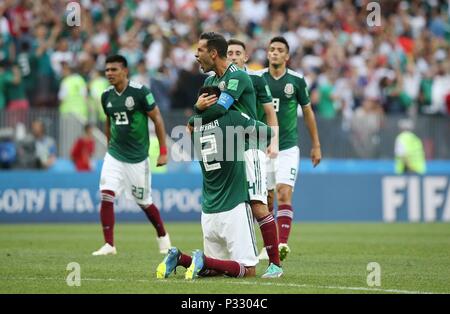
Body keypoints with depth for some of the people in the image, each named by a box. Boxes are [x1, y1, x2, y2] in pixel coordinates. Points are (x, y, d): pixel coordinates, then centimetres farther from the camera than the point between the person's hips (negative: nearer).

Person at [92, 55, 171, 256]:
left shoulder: (140, 92, -14)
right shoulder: (106, 95, 2)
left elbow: (157, 119, -8)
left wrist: (163, 151, -9)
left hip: (137, 157, -4)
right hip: (114, 155, 4)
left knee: (144, 202, 8)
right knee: (106, 196, -14)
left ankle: (163, 236, 34)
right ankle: (109, 245, -9)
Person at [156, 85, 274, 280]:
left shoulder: (195, 128, 8)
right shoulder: (231, 117, -6)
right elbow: (268, 133, 3)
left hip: (208, 212, 6)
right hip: (234, 209, -6)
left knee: (214, 268, 19)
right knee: (248, 271, -4)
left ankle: (179, 258, -4)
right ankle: (204, 261, -22)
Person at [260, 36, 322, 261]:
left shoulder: (296, 80, 0)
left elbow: (307, 112, 10)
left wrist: (316, 145, 11)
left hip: (288, 147, -2)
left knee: (284, 195, -16)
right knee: (266, 199, 6)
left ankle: (283, 243, -24)